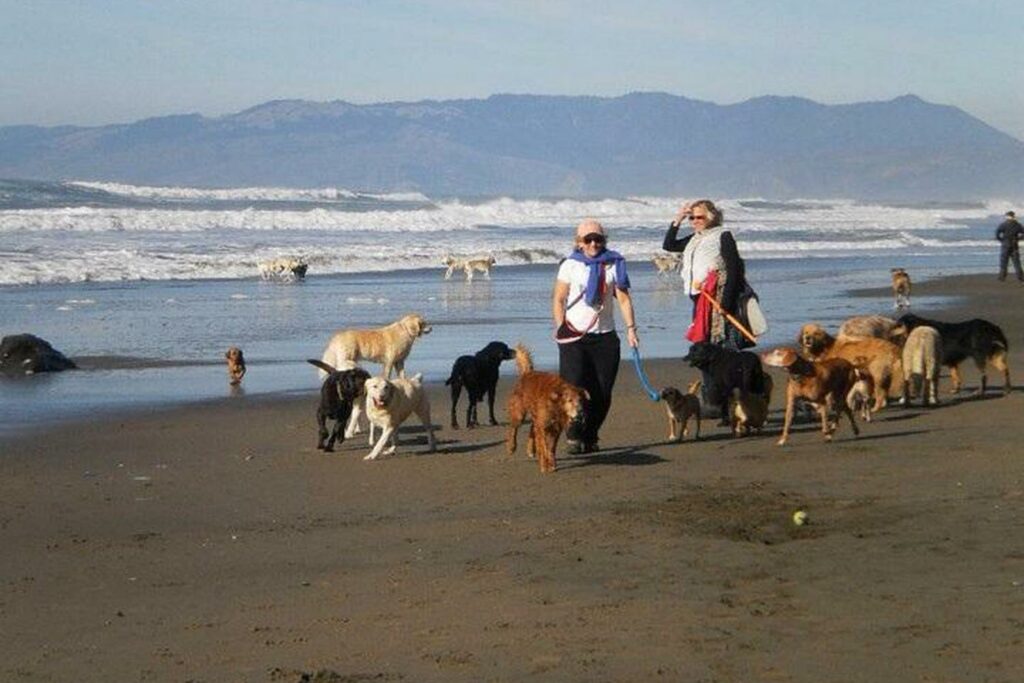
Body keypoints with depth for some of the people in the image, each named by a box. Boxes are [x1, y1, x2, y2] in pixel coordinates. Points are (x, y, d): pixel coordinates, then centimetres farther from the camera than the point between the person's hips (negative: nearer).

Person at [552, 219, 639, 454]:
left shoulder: (613, 264, 8)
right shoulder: (571, 265, 3)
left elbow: (623, 298, 4)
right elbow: (558, 300, 1)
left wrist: (631, 328, -6)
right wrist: (560, 327, -12)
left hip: (605, 336, 2)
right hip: (574, 336, -2)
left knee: (602, 392, 1)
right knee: (575, 387, -10)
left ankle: (590, 436, 14)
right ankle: (574, 436, -1)